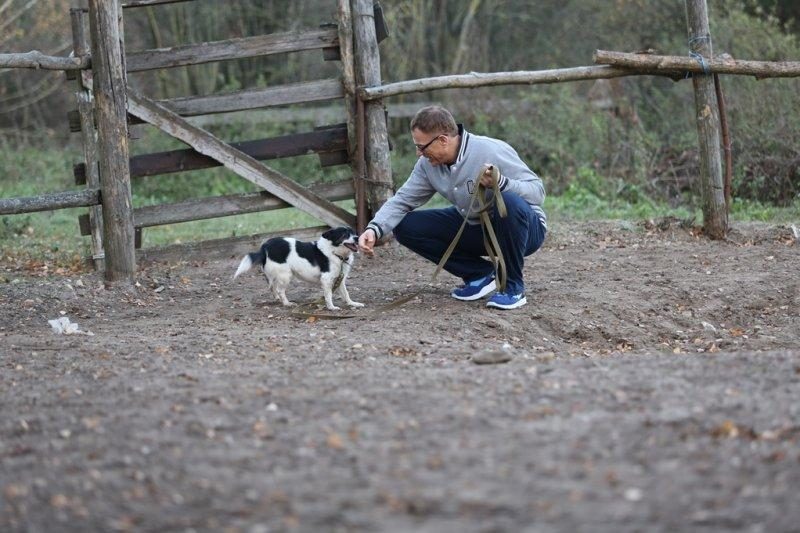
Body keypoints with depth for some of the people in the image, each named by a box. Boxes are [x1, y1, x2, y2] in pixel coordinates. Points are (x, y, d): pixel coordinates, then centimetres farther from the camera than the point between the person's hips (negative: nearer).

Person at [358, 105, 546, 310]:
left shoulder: (492, 151, -25)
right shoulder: (428, 164, -6)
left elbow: (537, 190, -26)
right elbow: (402, 200, -3)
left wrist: (501, 183, -44)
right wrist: (374, 229, -21)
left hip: (524, 228, -6)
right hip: (474, 227, 6)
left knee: (509, 202, -41)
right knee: (406, 226, -7)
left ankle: (513, 287, -19)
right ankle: (479, 275, 2)